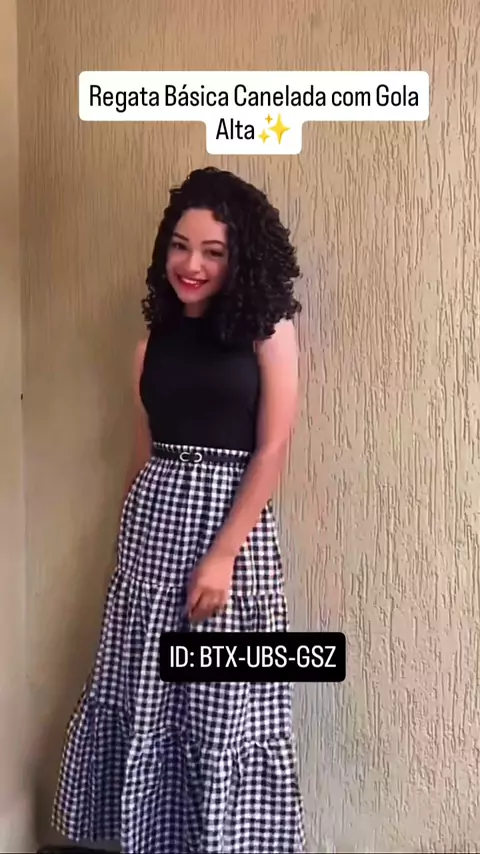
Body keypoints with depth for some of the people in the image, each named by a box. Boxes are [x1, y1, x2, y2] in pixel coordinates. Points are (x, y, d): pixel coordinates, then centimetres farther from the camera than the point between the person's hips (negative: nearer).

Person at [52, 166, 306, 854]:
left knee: (224, 702, 5)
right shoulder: (153, 342, 9)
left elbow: (272, 450, -9)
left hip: (233, 517, -4)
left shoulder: (268, 328, -3)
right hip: (152, 520, 5)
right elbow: (143, 450, 14)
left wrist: (223, 554, -15)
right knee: (143, 689, 13)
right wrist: (135, 531, 14)